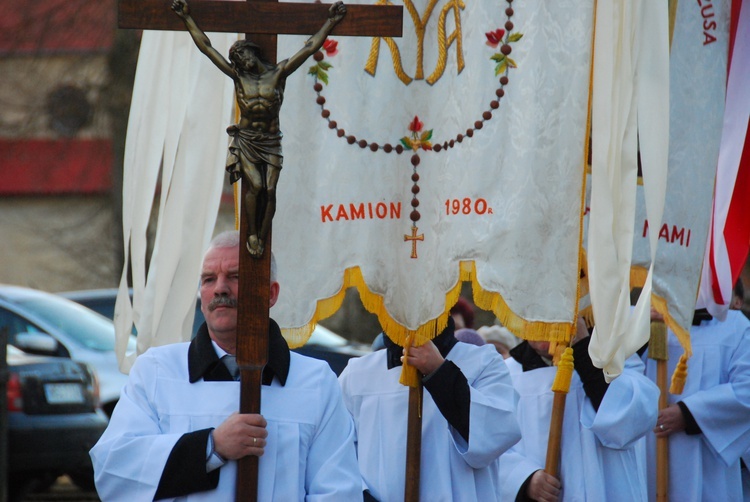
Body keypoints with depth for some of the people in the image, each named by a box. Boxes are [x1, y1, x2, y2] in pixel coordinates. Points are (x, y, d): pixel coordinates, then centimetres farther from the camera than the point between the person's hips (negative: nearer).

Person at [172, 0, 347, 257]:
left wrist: (331, 22, -4)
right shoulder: (238, 76, 0)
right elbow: (206, 47, 1)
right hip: (245, 140, -1)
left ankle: (261, 239, 3)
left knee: (270, 190, -8)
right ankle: (252, 235, -1)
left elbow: (310, 48, -1)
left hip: (271, 141, 1)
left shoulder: (278, 73, -1)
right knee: (255, 186, -15)